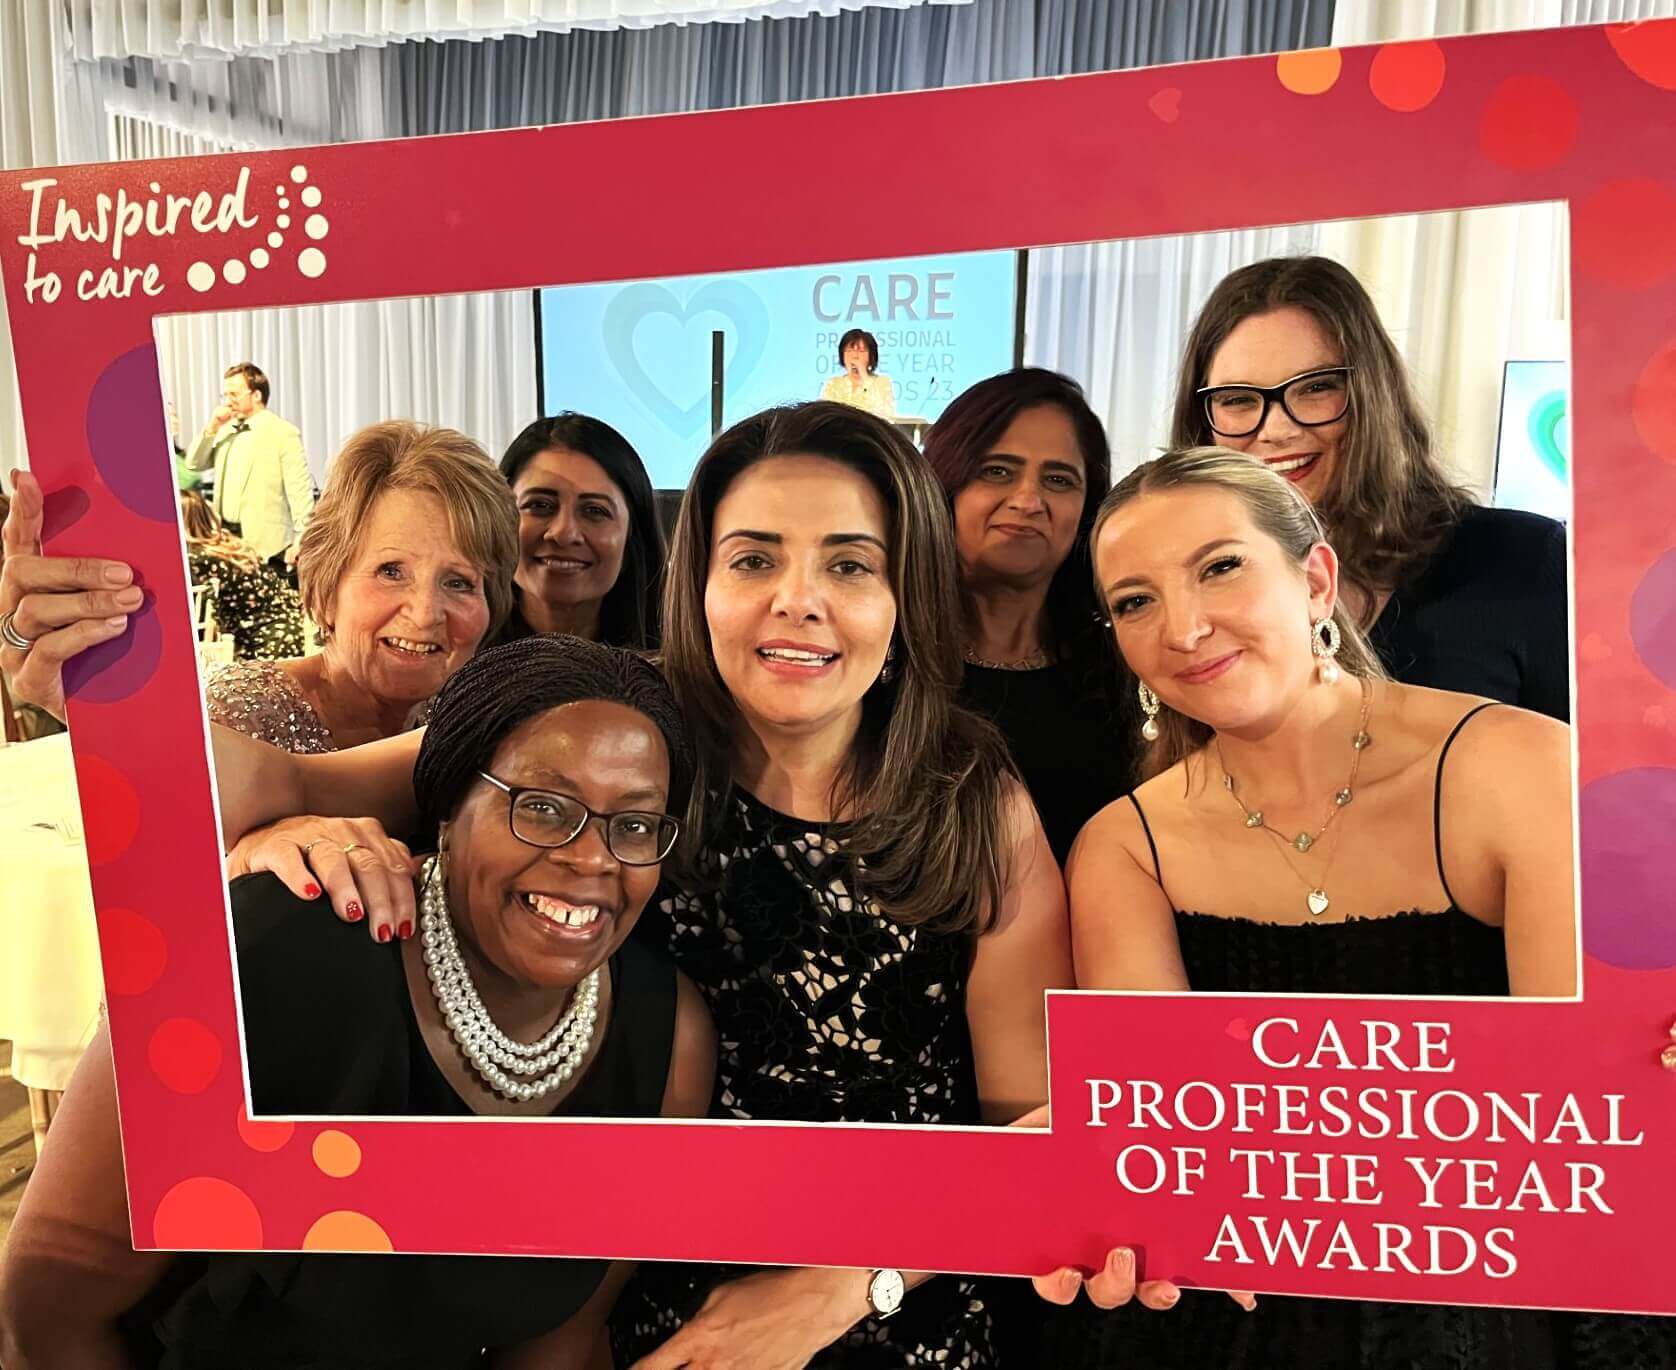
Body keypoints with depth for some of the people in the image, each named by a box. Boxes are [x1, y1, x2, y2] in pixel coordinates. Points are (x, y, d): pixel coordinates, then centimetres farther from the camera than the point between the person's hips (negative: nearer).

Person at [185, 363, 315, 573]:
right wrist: (211, 428, 2)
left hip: (266, 544, -6)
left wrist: (300, 542, -19)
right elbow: (194, 464, 16)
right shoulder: (226, 430, 16)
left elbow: (300, 491, -12)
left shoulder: (284, 433, -7)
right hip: (226, 536, 7)